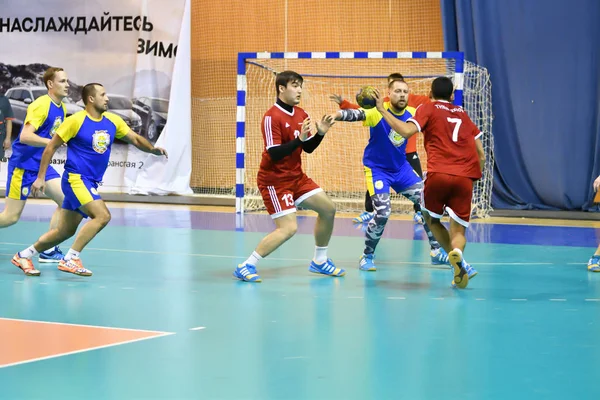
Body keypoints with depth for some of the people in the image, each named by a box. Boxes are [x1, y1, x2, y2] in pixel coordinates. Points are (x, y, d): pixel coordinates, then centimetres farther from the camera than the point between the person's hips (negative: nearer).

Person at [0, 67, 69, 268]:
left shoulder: (62, 108, 8)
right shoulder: (41, 105, -18)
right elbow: (25, 136, -27)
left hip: (41, 163, 8)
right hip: (23, 164, -8)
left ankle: (49, 250, 3)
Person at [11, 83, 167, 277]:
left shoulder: (113, 121, 6)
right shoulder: (75, 121, -11)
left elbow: (135, 139, 9)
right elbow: (51, 147, -5)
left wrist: (153, 149, -12)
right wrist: (40, 178, -7)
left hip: (91, 183, 7)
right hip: (75, 178, -7)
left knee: (65, 231, 11)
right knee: (102, 215, -23)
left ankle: (23, 255, 25)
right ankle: (70, 259, -18)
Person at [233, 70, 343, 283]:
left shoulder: (301, 115, 4)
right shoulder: (272, 117, -19)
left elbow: (308, 148, 10)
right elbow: (274, 154, -25)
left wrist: (320, 133, -7)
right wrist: (299, 138, -33)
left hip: (296, 176, 8)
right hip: (274, 180, -8)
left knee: (328, 209, 10)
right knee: (288, 228, -18)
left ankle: (319, 261, 26)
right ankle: (246, 267, -10)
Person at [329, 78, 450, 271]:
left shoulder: (412, 113, -7)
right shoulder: (377, 111, -23)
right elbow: (355, 114, -41)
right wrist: (336, 115, -59)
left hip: (401, 168, 6)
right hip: (377, 169, -6)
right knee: (382, 213, -18)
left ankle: (436, 252, 18)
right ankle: (367, 256, 6)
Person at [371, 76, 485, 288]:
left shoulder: (428, 109, 12)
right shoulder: (463, 114, 24)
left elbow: (407, 131, -7)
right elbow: (481, 155, 21)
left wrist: (382, 110, 0)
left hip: (438, 174, -2)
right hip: (465, 178, 2)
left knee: (431, 218, 21)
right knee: (458, 231, 8)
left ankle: (459, 263, -1)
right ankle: (457, 253, -29)